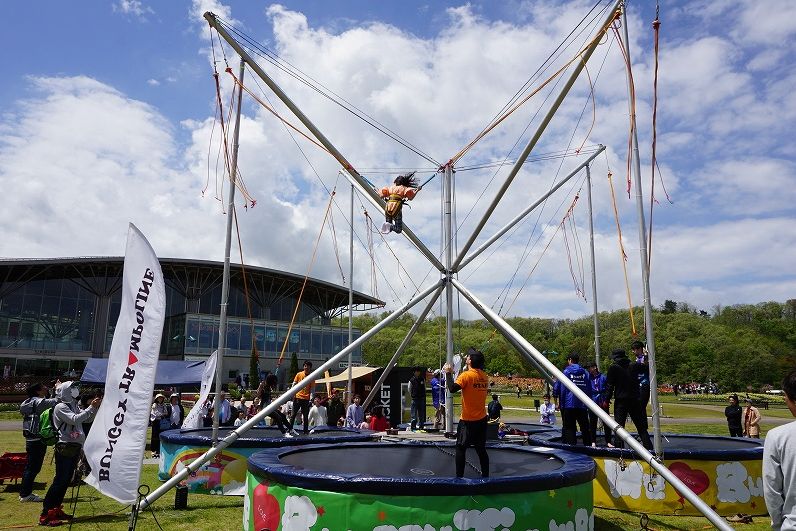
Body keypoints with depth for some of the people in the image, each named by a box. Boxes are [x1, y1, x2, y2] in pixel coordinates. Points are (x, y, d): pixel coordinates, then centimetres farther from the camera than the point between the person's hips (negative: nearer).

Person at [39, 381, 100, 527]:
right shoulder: (60, 407, -9)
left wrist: (95, 407, 3)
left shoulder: (73, 406, 16)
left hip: (74, 448, 9)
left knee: (66, 481, 12)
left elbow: (87, 419, 17)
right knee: (59, 481, -10)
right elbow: (75, 419, -22)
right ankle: (45, 515, -7)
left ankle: (56, 509, 21)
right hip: (65, 448, -9)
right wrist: (91, 408, -20)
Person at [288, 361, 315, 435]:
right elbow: (294, 384, 7)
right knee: (293, 414, 3)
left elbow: (312, 389, 0)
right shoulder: (299, 374, 3)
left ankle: (306, 430, 14)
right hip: (297, 397, 0)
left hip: (306, 399, 0)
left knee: (306, 416, 6)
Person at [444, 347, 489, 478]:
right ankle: (485, 476, 16)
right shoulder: (485, 377, 4)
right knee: (481, 449, 14)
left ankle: (459, 477, 3)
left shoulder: (466, 375, -17)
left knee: (460, 448, 3)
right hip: (482, 419, 6)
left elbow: (452, 388, -29)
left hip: (468, 420, -6)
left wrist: (448, 373, -15)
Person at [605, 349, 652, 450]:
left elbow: (609, 385, -8)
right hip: (635, 400, 4)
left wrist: (606, 400, -2)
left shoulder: (613, 368, -6)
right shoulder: (632, 366, 4)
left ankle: (619, 448, -4)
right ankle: (648, 447, 11)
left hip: (621, 401, -4)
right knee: (641, 426, 12)